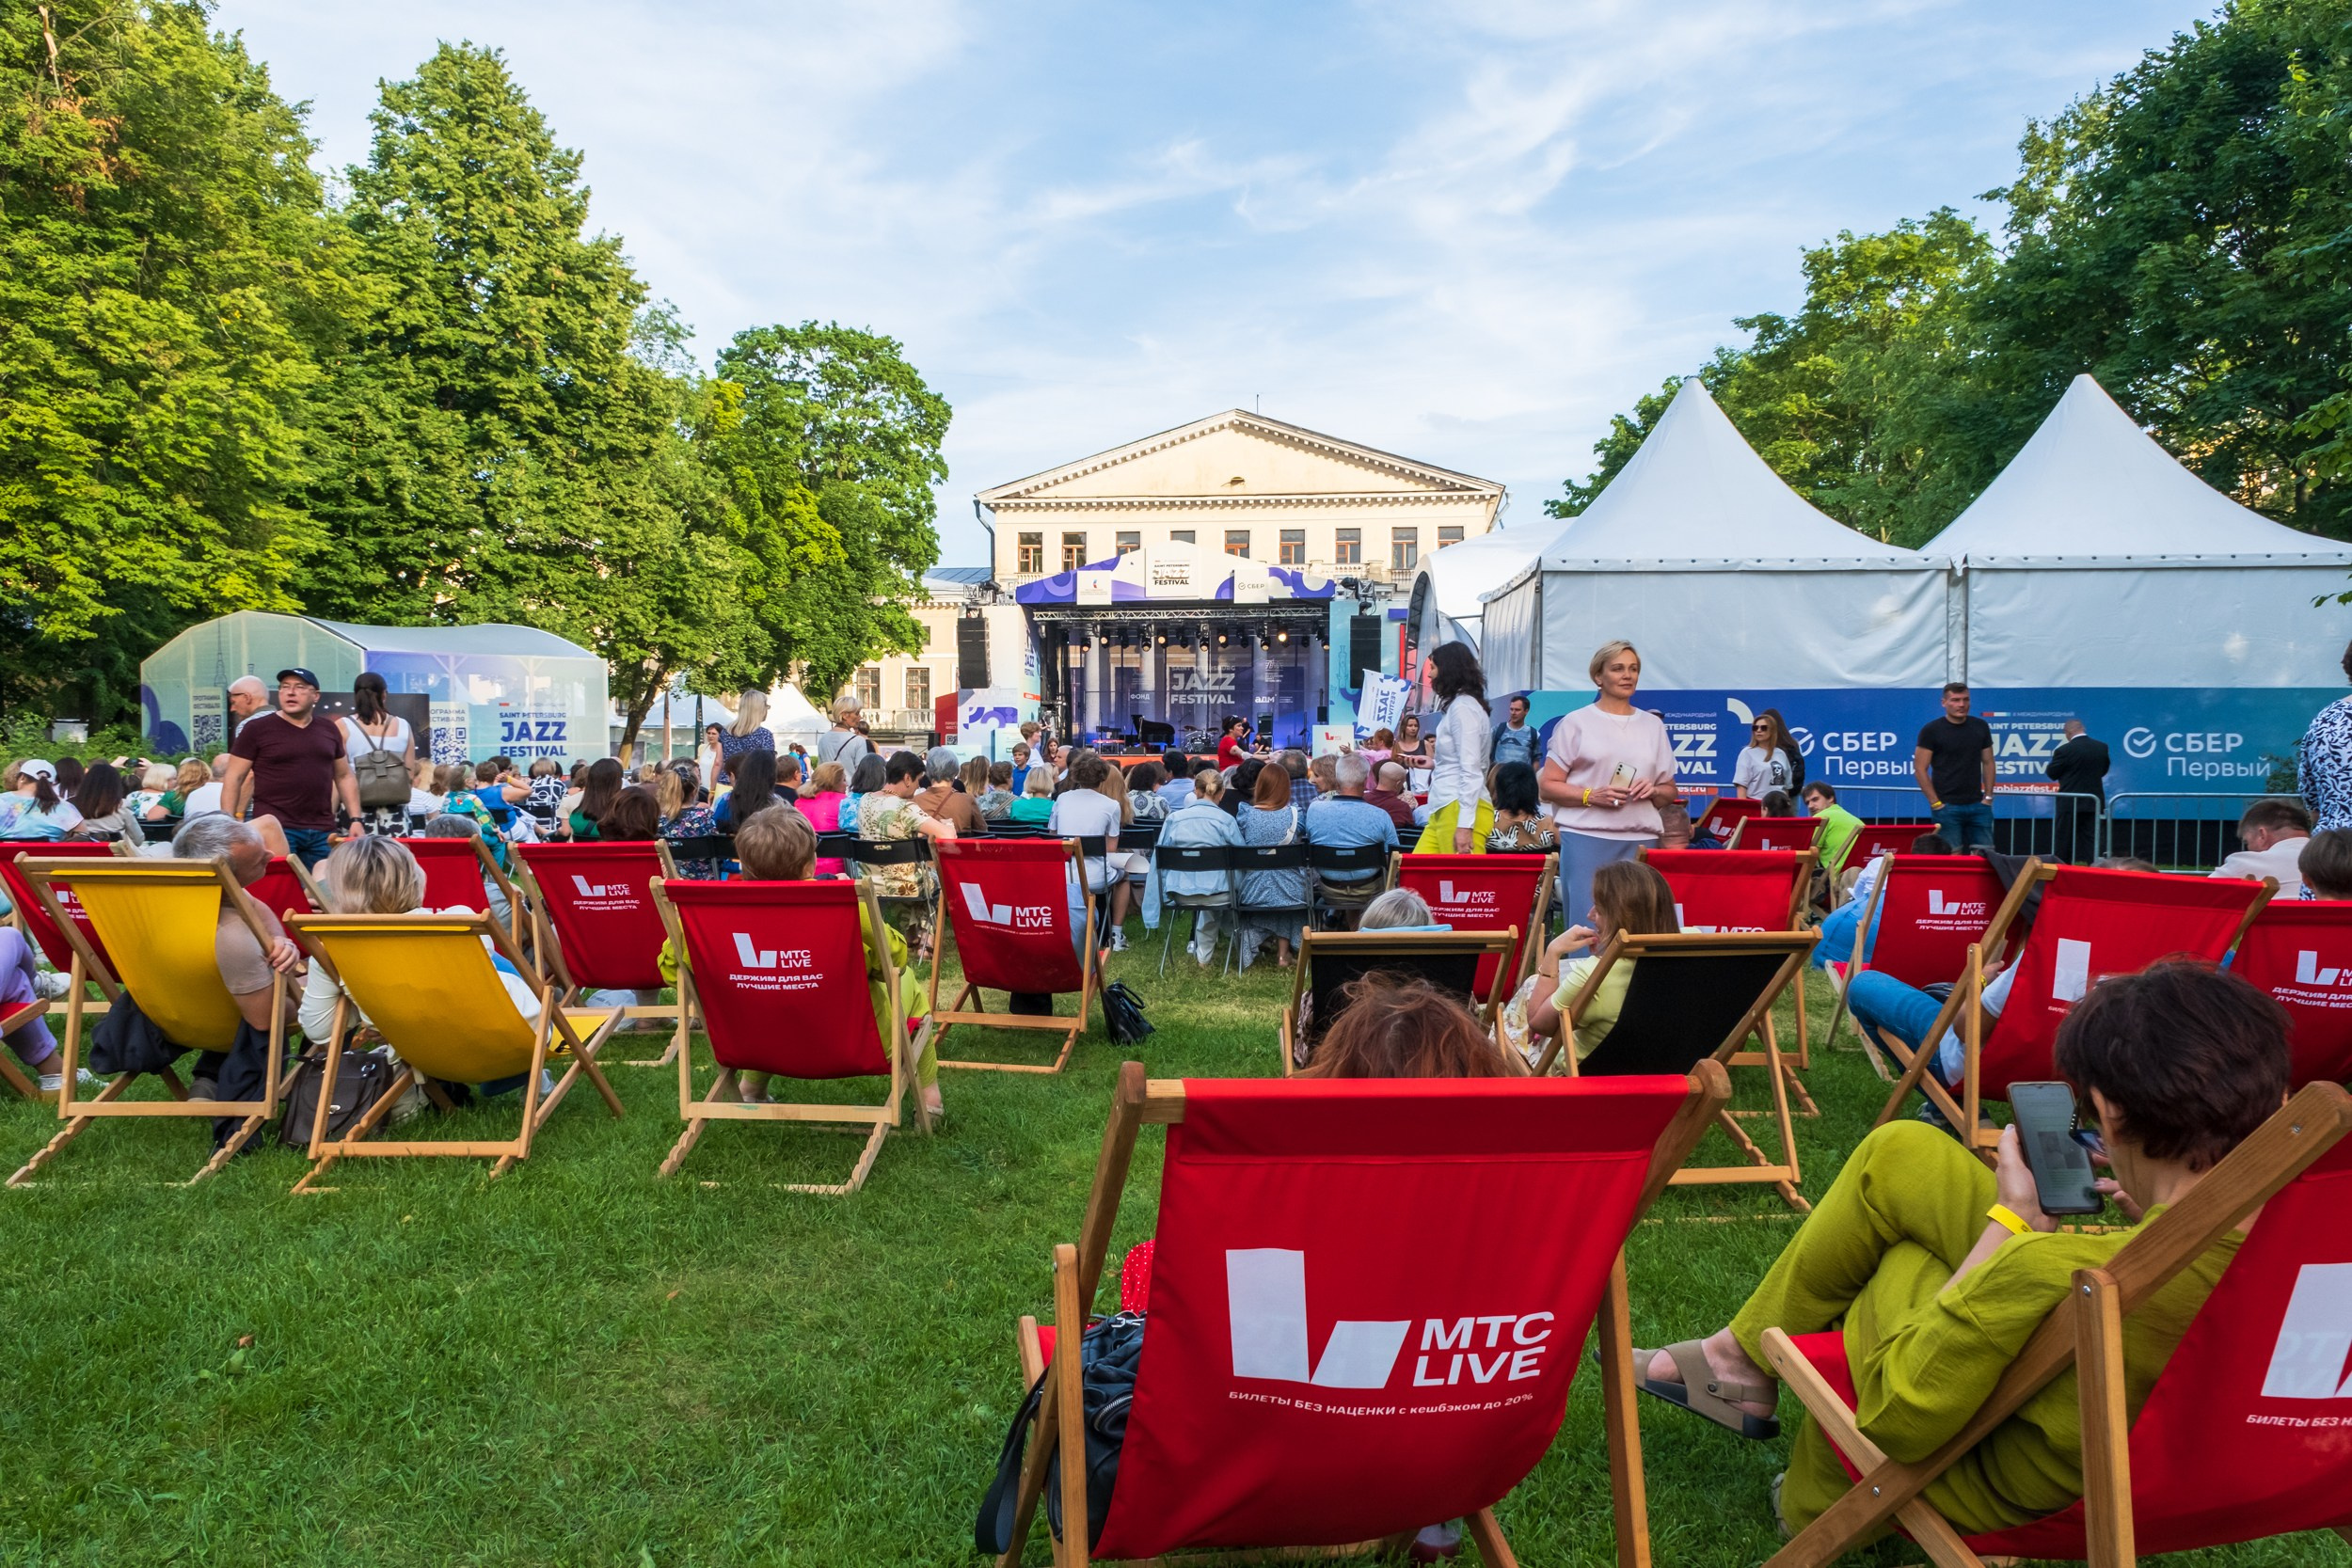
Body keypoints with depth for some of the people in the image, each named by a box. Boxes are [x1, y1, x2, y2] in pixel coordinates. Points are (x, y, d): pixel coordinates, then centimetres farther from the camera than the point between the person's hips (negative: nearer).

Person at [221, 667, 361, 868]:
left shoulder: (329, 731, 13)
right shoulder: (257, 728, 1)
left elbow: (344, 777, 19)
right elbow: (233, 778, 1)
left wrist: (355, 819, 9)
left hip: (322, 832, 4)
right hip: (276, 830, -4)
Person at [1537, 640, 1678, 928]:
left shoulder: (1653, 725, 17)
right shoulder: (1576, 723, 5)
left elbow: (1670, 789, 21)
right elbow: (1547, 786, 1)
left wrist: (1653, 791, -2)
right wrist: (1591, 796, -14)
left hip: (1641, 841, 3)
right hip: (1586, 839, -3)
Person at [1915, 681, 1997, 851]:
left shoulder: (1980, 727, 8)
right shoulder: (1931, 730, -5)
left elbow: (1988, 763, 13)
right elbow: (1920, 769, -7)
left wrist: (1988, 796, 4)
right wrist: (1935, 802, -11)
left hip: (1977, 805, 4)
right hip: (1947, 806, -4)